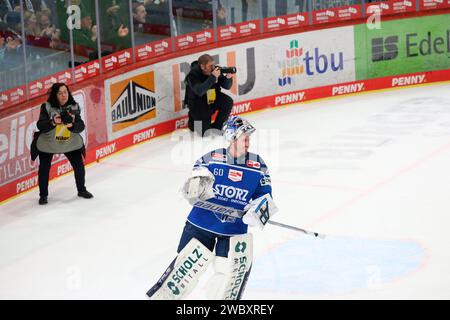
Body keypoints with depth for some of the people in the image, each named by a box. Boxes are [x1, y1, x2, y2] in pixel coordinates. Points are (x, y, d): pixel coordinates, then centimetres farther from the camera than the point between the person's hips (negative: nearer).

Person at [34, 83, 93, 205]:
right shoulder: (47, 107, -17)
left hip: (70, 143, 2)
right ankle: (43, 195, 19)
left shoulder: (74, 107, -10)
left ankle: (81, 190, 28)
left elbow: (81, 126, -15)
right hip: (47, 143, -2)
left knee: (79, 166, 3)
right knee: (44, 169, 0)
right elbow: (40, 126, -23)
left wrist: (72, 125, -36)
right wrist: (53, 122, -39)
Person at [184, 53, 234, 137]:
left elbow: (227, 86, -3)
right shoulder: (193, 75, -23)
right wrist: (213, 77, -41)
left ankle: (216, 127, -2)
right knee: (206, 132, -11)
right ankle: (193, 118, 22)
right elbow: (199, 92, -39)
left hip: (213, 99, 5)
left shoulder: (215, 70, -10)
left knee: (228, 102, -22)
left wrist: (228, 78, -26)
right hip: (198, 104, -5)